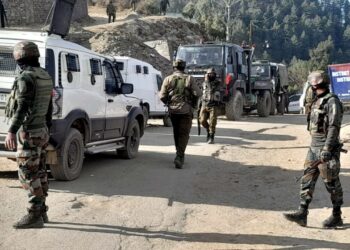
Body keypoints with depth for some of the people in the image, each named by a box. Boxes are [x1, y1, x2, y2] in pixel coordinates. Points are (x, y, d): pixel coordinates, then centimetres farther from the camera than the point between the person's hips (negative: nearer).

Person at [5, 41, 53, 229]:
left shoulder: (26, 77, -16)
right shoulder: (45, 77, 12)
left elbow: (22, 106, -26)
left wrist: (11, 131, -32)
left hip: (28, 133, -9)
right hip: (41, 130, 9)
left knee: (28, 175, -5)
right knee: (39, 173, 13)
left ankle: (34, 216, -2)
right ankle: (42, 212, 20)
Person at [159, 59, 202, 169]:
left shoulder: (168, 79, 1)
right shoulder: (189, 79, -4)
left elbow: (162, 96, -3)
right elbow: (197, 94, -9)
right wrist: (193, 103, 8)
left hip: (173, 110, 3)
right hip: (186, 110, -3)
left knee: (176, 133, 17)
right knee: (184, 134, -2)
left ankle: (180, 154, 27)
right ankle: (179, 156, -17)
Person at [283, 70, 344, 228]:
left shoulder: (332, 101, -14)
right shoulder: (318, 101, 14)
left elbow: (334, 127, -21)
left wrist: (327, 149, -27)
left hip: (327, 150, -9)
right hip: (314, 148, 9)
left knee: (332, 184, 2)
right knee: (307, 180, 4)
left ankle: (337, 217, 14)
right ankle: (302, 213, 5)